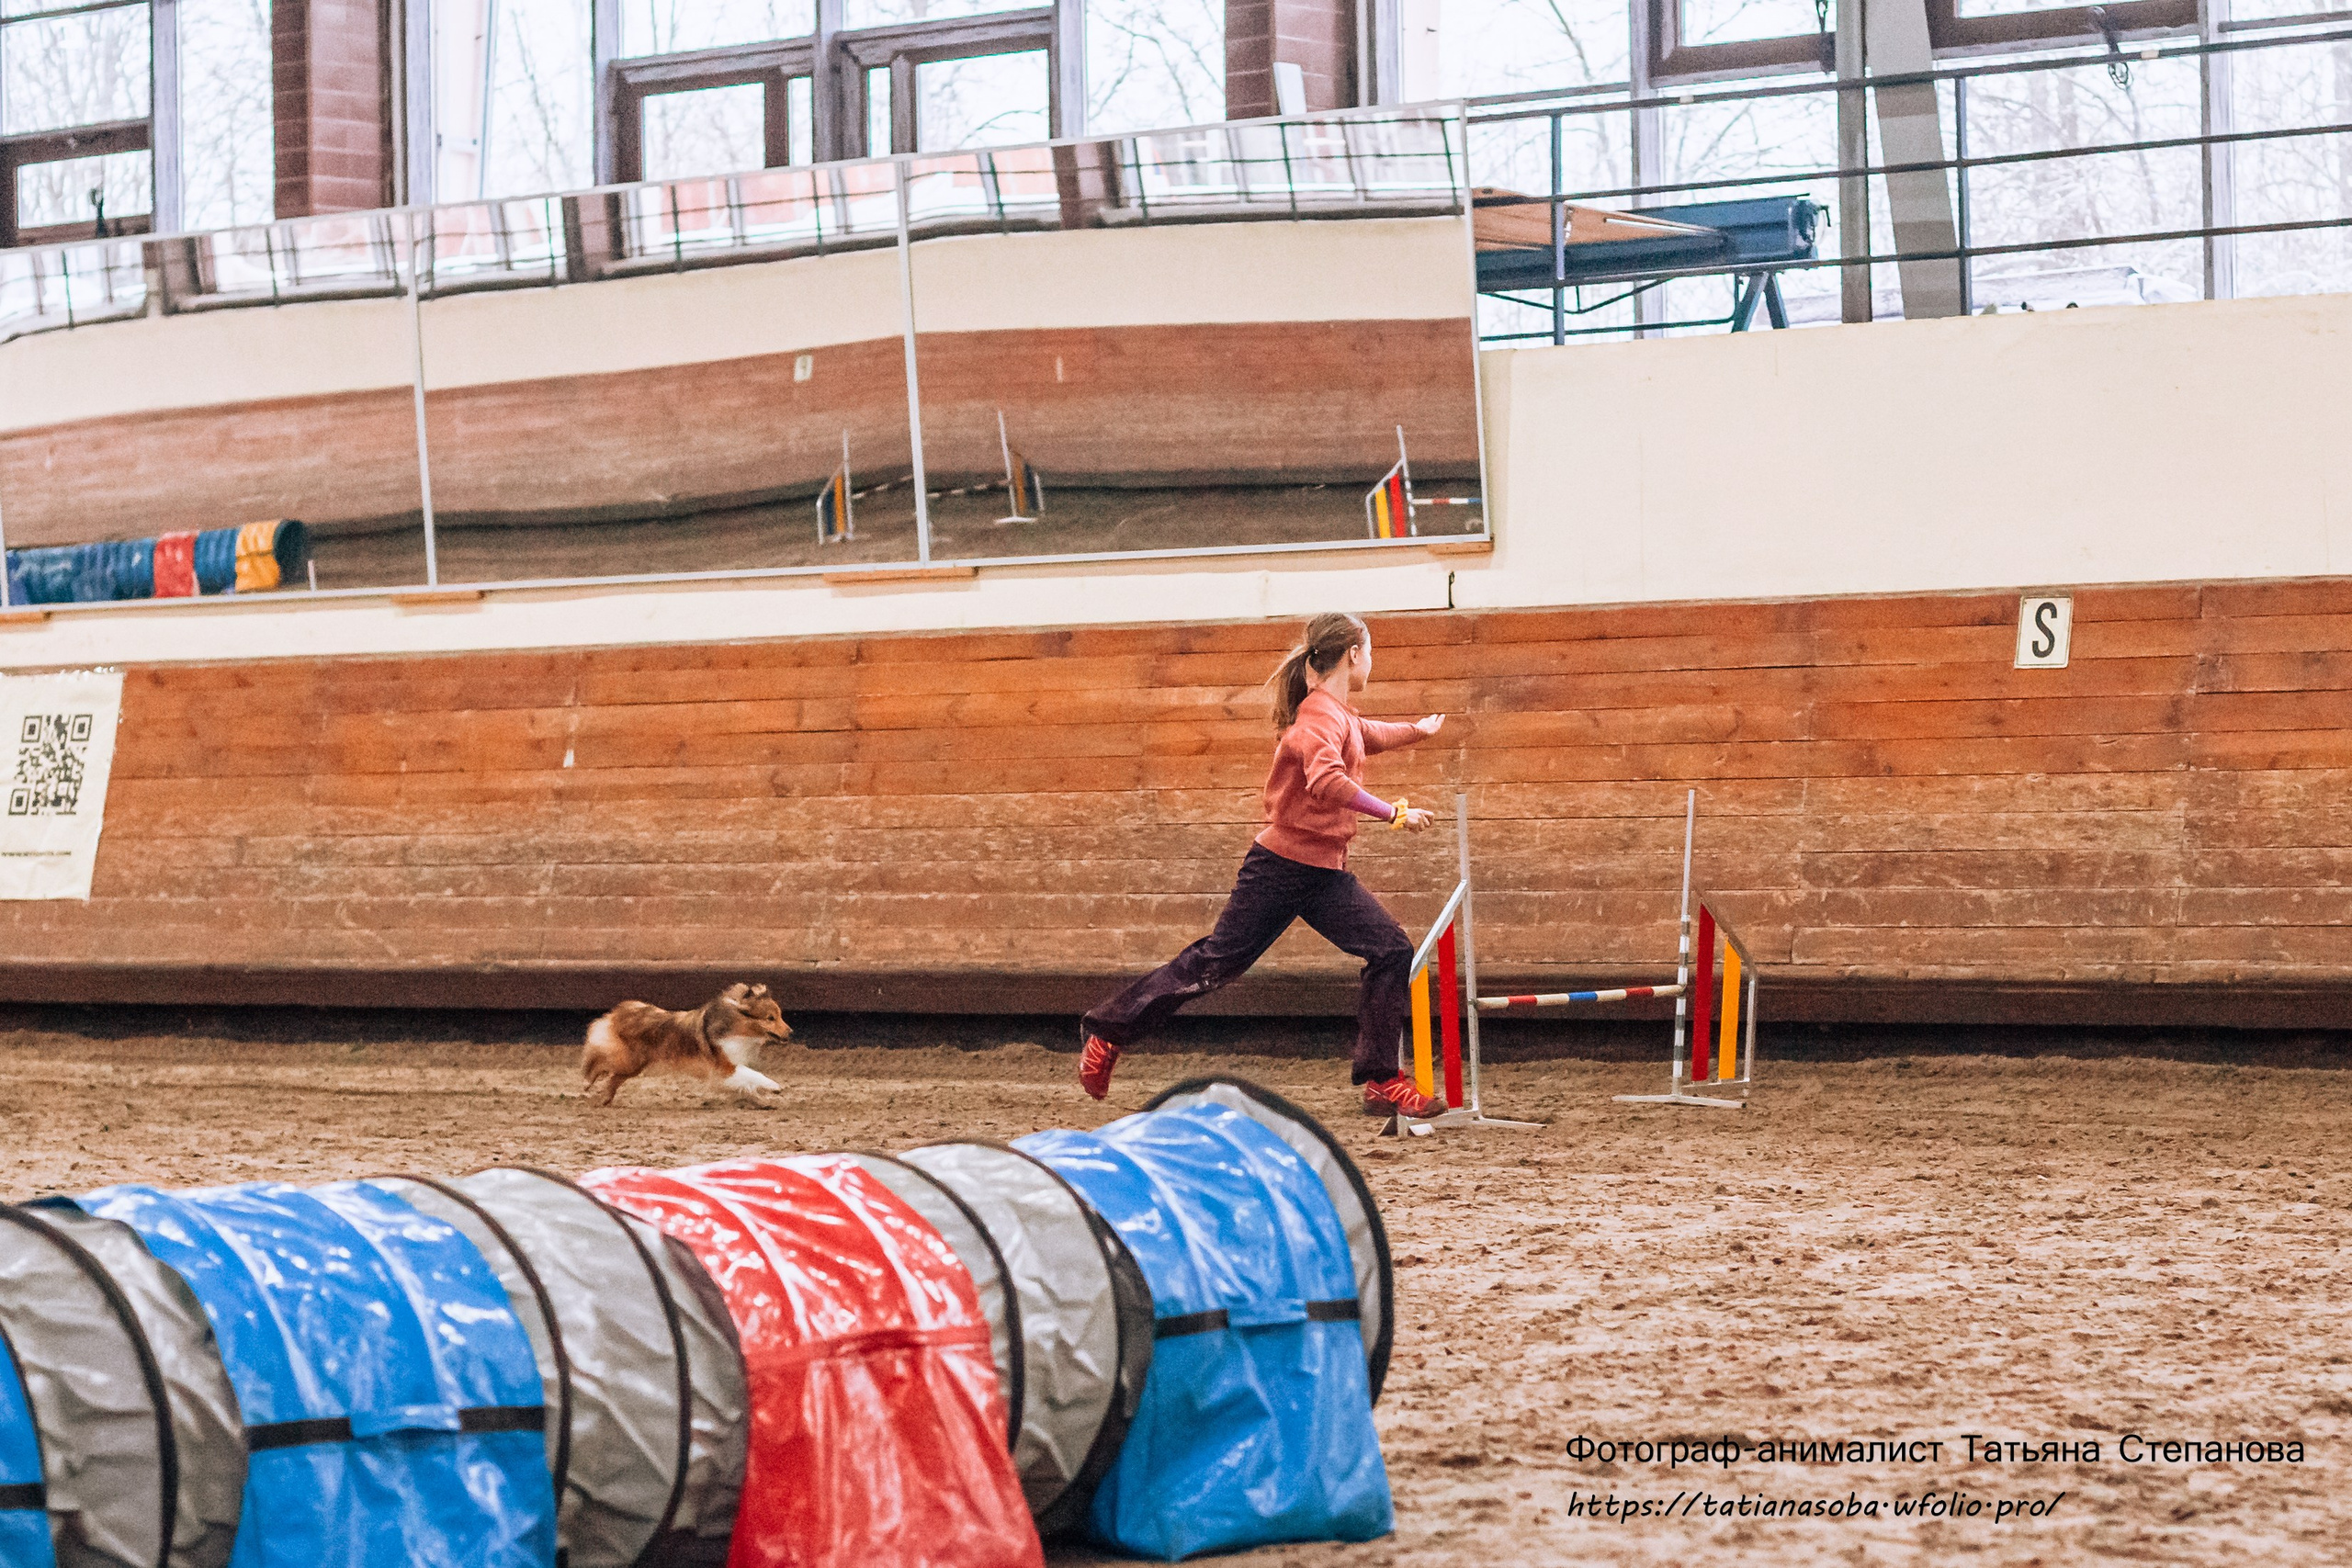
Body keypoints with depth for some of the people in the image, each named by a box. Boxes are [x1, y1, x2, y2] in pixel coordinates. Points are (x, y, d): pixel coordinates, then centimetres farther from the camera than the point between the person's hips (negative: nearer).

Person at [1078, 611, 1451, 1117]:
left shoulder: (1342, 715, 13)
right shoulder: (1322, 713, -17)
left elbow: (1368, 737, 40)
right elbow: (1326, 781, -36)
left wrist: (1418, 730, 46)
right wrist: (1395, 813, -33)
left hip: (1325, 875, 9)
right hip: (1282, 868, -9)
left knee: (1393, 952, -4)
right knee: (1216, 962, -1)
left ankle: (1381, 1082, -2)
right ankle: (1107, 1033, 13)